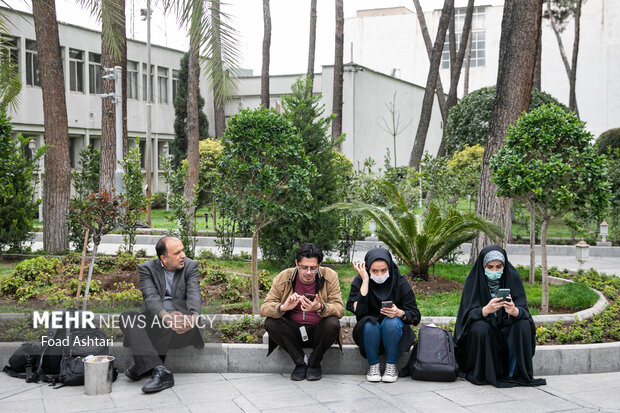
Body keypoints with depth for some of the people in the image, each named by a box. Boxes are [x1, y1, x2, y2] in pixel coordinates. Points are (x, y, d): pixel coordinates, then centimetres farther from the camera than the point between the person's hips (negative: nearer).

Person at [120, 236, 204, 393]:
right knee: (126, 317, -26)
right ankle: (160, 372, -40)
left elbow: (194, 295, -14)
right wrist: (166, 316, -38)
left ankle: (142, 366, -21)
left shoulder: (190, 266, 2)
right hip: (153, 319, 1)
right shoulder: (147, 268, 0)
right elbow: (151, 297, -16)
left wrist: (194, 316, -38)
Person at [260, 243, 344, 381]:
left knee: (333, 323, -31)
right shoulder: (283, 278, -6)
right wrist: (283, 307, -34)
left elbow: (340, 309, -14)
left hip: (318, 332, -1)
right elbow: (264, 308, -11)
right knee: (270, 322, -26)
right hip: (293, 332, 1)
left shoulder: (330, 276, -7)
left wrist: (320, 308, -36)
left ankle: (314, 363, -6)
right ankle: (300, 362, -9)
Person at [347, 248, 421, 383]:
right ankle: (373, 365, -12)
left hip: (393, 331, 0)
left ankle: (391, 366, -15)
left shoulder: (400, 282, -8)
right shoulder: (359, 282, -8)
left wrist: (399, 313, -28)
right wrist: (365, 280, -25)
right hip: (370, 331, 0)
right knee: (369, 324, -33)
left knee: (391, 322, -33)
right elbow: (358, 310, -25)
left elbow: (414, 315, -6)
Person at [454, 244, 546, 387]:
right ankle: (481, 374, -14)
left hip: (506, 330, 2)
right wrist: (486, 310, -42)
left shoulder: (512, 277, -9)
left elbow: (523, 310, -16)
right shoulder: (474, 279, -12)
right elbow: (468, 313, -20)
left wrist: (514, 311, -42)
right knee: (480, 328, -33)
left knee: (524, 325, -26)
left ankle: (517, 374, -13)